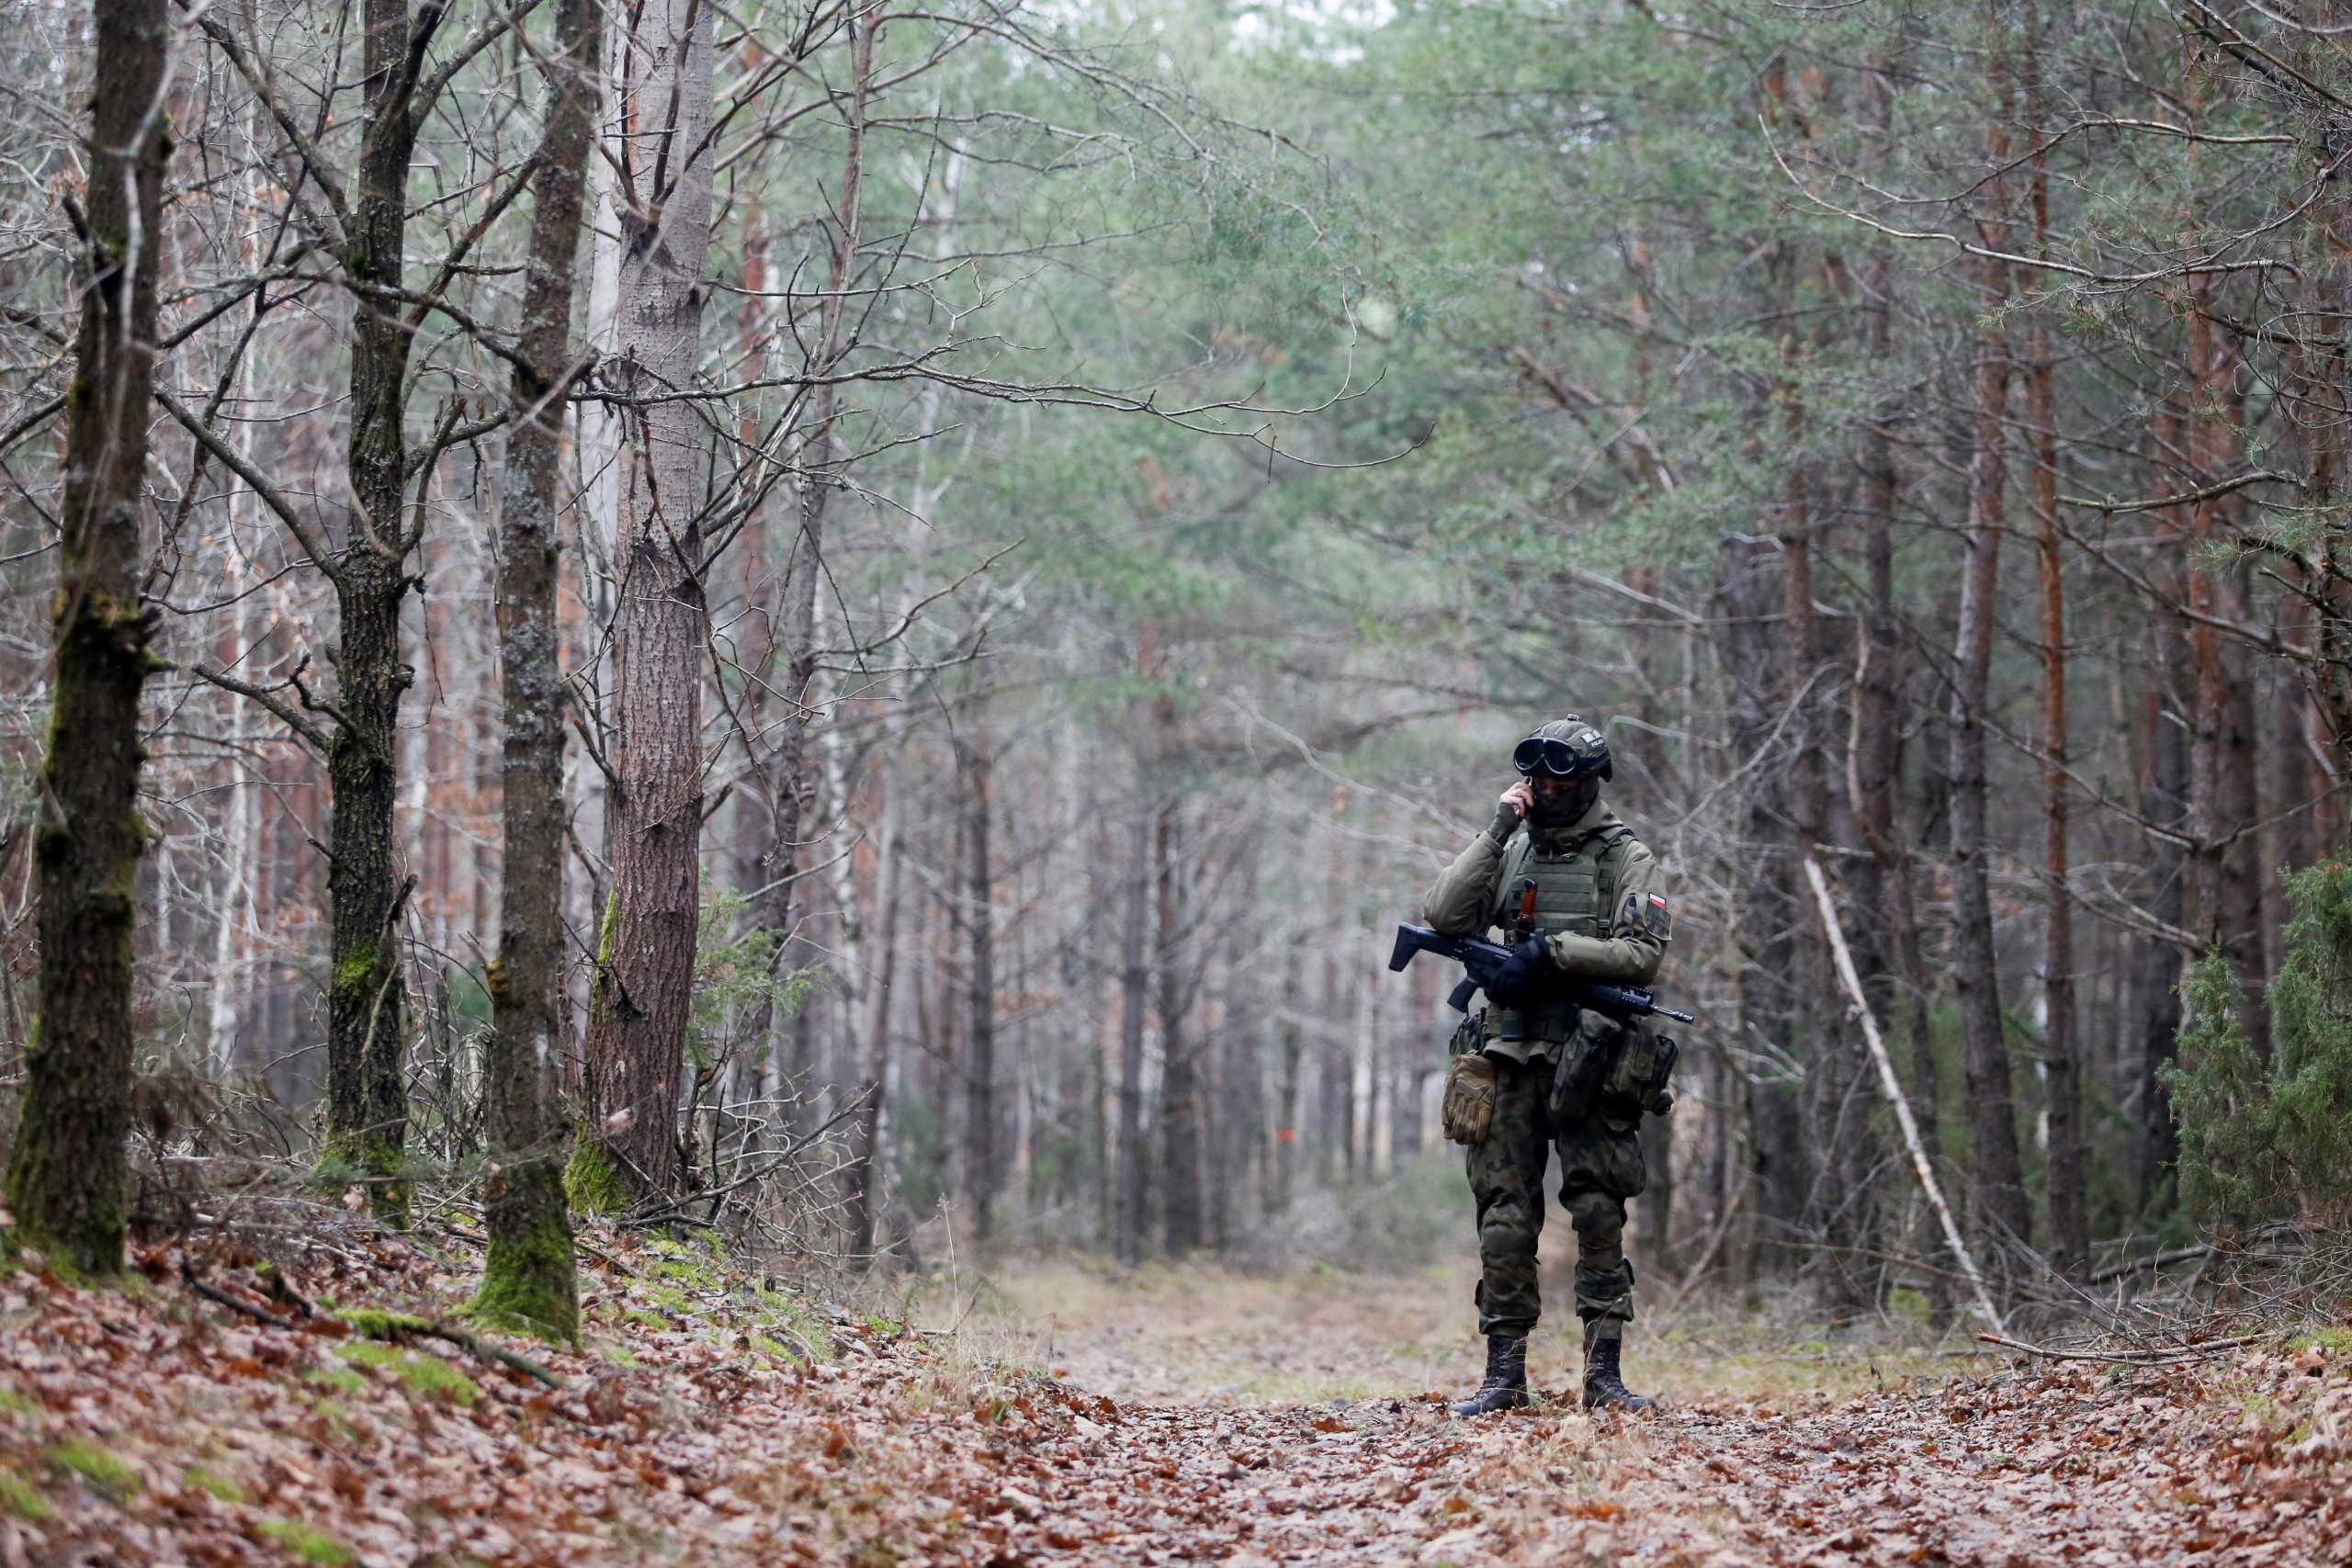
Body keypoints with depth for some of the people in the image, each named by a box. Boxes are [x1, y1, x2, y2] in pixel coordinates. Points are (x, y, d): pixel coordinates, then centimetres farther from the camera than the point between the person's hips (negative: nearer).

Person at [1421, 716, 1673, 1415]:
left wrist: (1552, 949, -17)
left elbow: (1641, 954, -9)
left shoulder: (1626, 858, 2)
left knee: (1599, 1215, -4)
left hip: (1590, 1061, -3)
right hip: (1510, 1058, 3)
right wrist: (1495, 833, -6)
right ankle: (1504, 1373, 5)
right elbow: (1444, 917, -1)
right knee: (1504, 1218, 1)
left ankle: (1604, 1371, 0)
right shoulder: (1512, 852, 12)